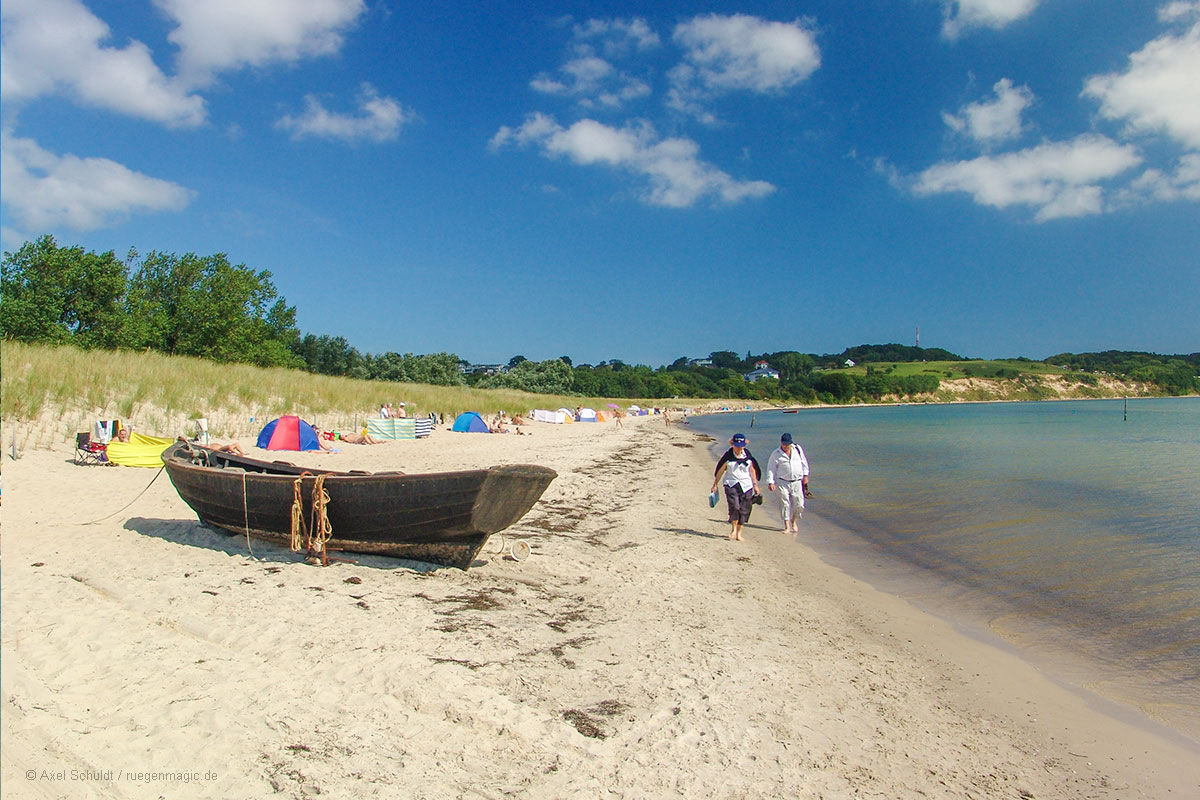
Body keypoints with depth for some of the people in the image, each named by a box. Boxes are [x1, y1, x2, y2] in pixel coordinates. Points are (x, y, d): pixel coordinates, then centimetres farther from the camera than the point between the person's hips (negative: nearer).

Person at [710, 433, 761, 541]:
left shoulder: (748, 456, 5)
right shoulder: (728, 456, -2)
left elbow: (752, 470, 15)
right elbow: (720, 471, 5)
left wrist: (755, 485, 14)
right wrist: (715, 485, 7)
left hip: (746, 486, 2)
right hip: (731, 485, -2)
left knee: (743, 511, 2)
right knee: (734, 506, -19)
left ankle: (739, 534, 16)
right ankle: (733, 529, 1)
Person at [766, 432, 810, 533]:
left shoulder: (798, 449, 5)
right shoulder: (776, 454, -1)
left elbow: (804, 462, 15)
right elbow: (771, 468, 2)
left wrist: (805, 475, 10)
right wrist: (771, 482, -5)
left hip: (797, 481, 2)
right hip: (783, 482, -2)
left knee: (799, 504, 0)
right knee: (785, 504, -3)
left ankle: (793, 522, 25)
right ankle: (787, 526, 7)